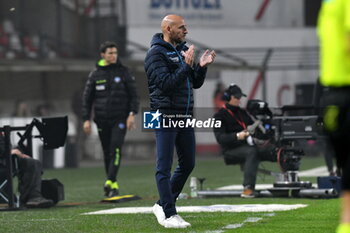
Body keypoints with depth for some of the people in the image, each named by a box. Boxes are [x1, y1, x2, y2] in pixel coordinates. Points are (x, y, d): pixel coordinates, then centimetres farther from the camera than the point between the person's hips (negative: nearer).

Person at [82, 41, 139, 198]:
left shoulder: (123, 72, 3)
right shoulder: (95, 75, 6)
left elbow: (133, 95, 3)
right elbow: (87, 98, 9)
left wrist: (132, 114, -8)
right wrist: (86, 119, 2)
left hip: (120, 119, -2)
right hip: (102, 120, 2)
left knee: (116, 149, -17)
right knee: (107, 152, 6)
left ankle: (110, 182, -24)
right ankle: (113, 185, 16)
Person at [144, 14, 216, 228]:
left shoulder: (183, 50, 15)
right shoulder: (156, 54, -10)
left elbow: (196, 83, 17)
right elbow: (165, 84, -20)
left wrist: (202, 66, 0)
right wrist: (187, 66, -23)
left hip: (185, 117, 8)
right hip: (165, 116, -8)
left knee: (188, 163, 12)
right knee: (165, 168, -5)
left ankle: (162, 205, 24)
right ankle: (169, 215, -4)